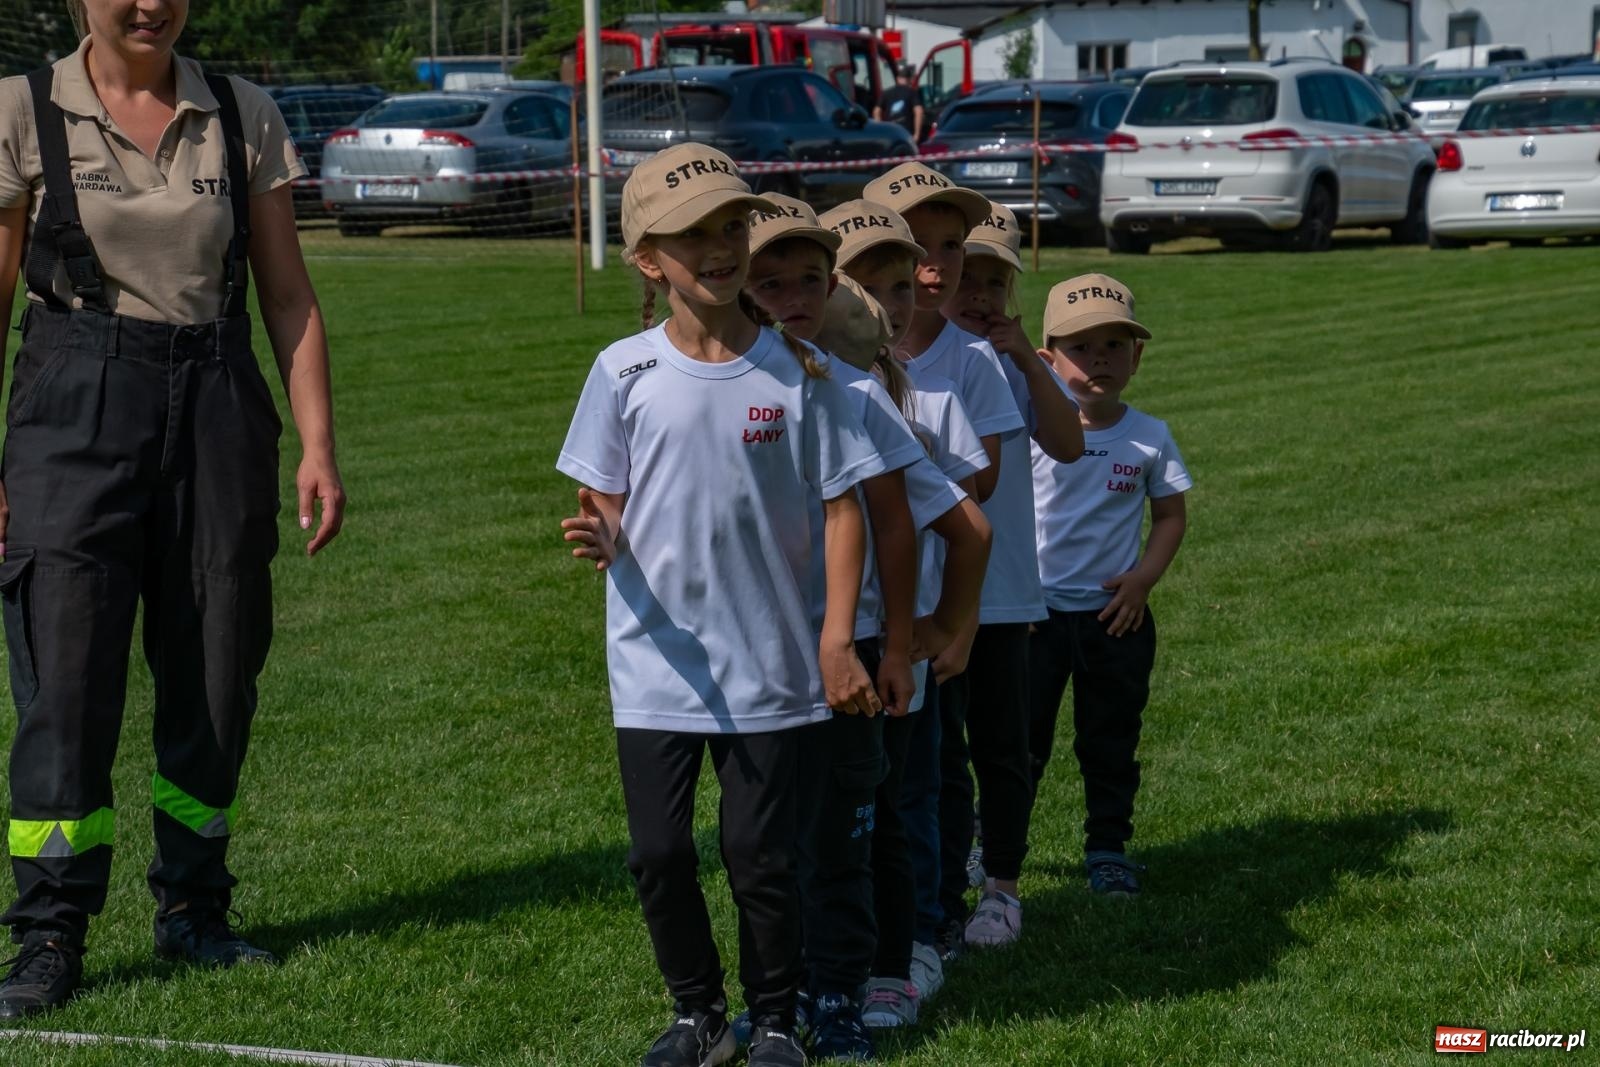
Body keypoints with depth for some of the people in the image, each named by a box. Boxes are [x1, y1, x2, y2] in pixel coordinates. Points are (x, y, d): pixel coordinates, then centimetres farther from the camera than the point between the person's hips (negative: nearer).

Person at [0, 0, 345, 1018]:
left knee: (217, 676, 6)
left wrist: (318, 446, 1)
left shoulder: (243, 116, 6)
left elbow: (289, 298, 8)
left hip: (218, 410, 3)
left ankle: (193, 908, 22)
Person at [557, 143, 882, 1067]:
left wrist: (837, 643, -6)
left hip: (768, 666, -1)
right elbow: (607, 502, 2)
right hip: (656, 666, 1)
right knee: (660, 853, 6)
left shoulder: (799, 371, -5)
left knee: (762, 853, 5)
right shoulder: (624, 373, -3)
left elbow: (842, 505, -2)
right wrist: (598, 537, -23)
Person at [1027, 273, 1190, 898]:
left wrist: (1143, 577, -6)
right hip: (1035, 609, -1)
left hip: (1115, 614, 2)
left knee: (1110, 741, 11)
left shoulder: (1150, 438, -1)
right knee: (1021, 735, 6)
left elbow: (1170, 515, 6)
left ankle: (1108, 847, 25)